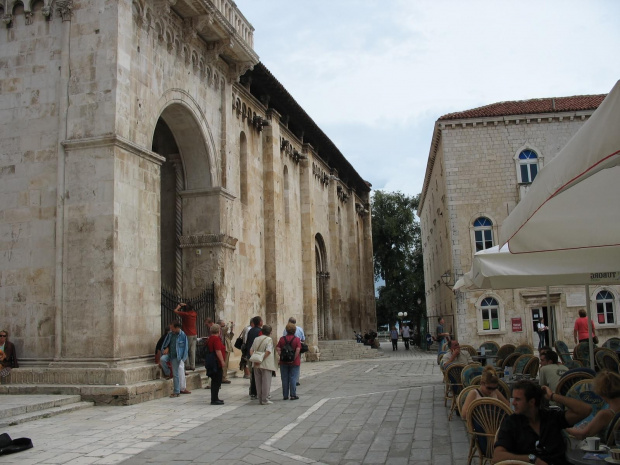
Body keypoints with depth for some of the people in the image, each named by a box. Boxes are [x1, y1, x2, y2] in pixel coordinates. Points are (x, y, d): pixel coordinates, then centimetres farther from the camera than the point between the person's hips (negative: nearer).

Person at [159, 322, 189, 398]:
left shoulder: (183, 336, -10)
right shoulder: (170, 334, 2)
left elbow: (185, 347, -7)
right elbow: (166, 342, 16)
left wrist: (182, 358, -9)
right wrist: (166, 348, 0)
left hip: (176, 356, -5)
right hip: (169, 354, 5)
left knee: (175, 374, -1)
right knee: (162, 359, -28)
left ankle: (176, 392, 9)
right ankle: (168, 374, -2)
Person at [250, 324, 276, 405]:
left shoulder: (256, 339, 10)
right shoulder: (269, 339, -10)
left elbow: (251, 350, 8)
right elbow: (268, 352, -21)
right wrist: (260, 360, -18)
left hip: (256, 365, 6)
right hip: (266, 364, -6)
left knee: (258, 383, 13)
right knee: (266, 382, 2)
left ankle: (260, 399, 20)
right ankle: (264, 400, 4)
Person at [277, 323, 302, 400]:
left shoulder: (282, 339, 1)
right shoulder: (297, 339, -5)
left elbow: (278, 349, -6)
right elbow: (298, 350, -16)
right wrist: (294, 359, -12)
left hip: (283, 362, 2)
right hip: (294, 362, -2)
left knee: (285, 379, 8)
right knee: (293, 378, 3)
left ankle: (285, 395, 12)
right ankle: (293, 395, 4)